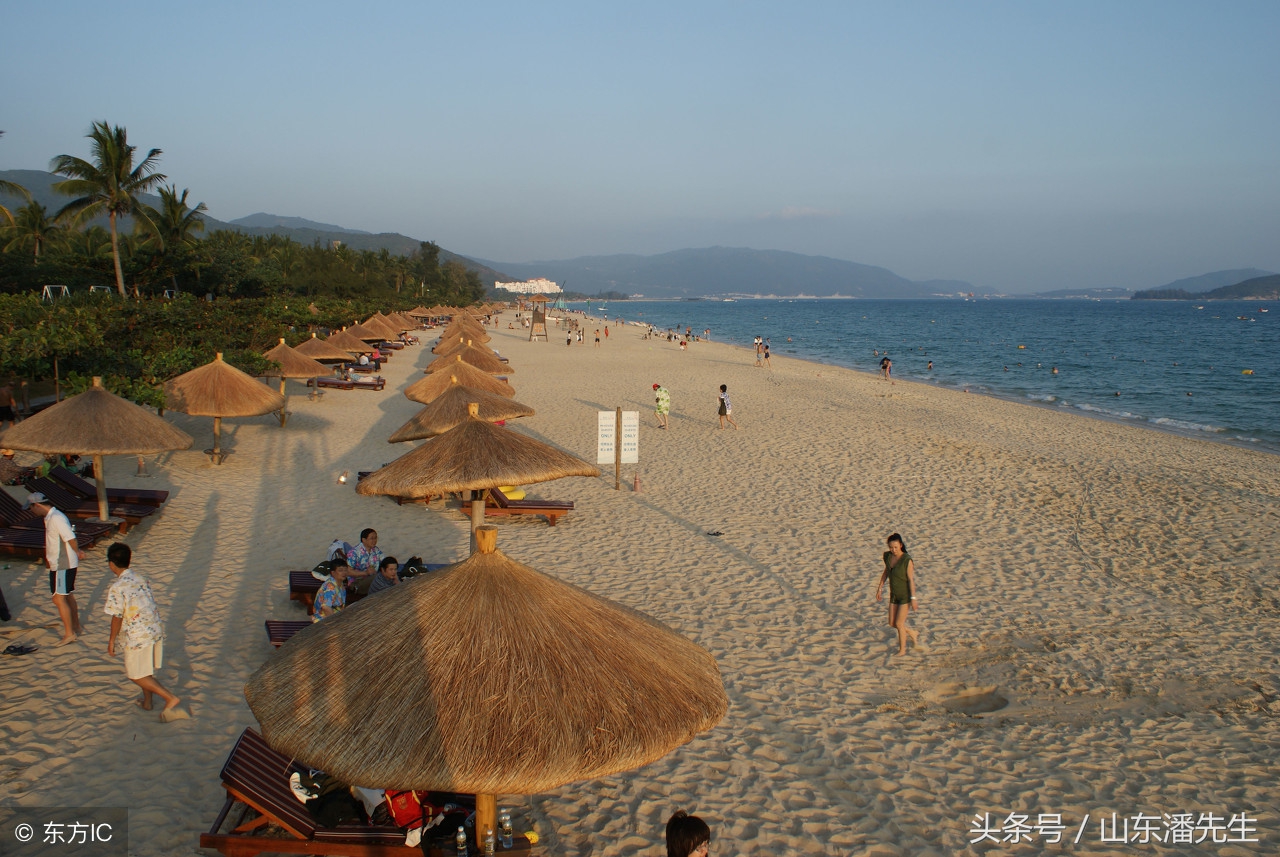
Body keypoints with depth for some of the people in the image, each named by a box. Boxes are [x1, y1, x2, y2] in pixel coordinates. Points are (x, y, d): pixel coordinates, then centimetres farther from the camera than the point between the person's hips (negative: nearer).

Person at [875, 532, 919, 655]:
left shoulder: (907, 560, -22)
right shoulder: (888, 556, -4)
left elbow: (911, 579, -19)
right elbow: (886, 572, 12)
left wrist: (913, 599, -18)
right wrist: (879, 589, 13)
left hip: (906, 595, -6)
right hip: (894, 595, 6)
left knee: (899, 624, -3)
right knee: (892, 624, 9)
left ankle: (902, 649, 18)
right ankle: (913, 634, 34)